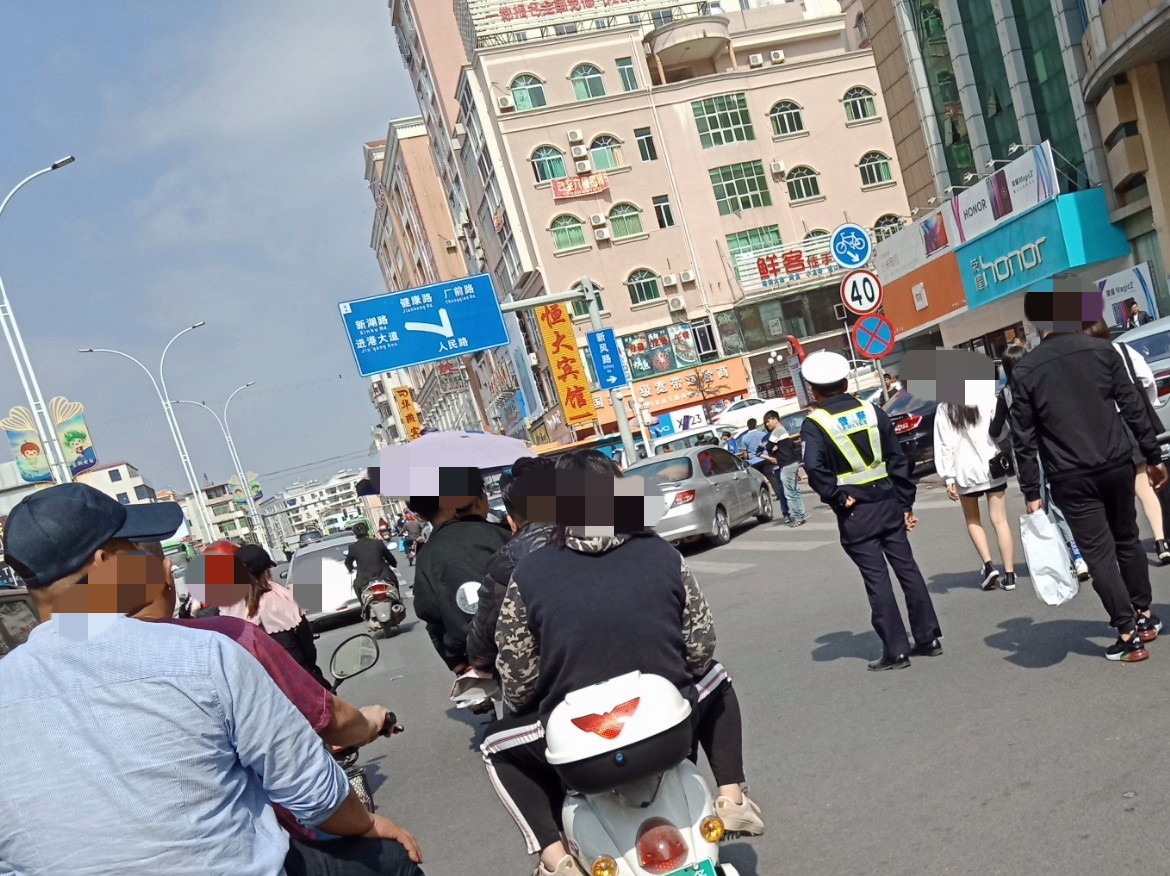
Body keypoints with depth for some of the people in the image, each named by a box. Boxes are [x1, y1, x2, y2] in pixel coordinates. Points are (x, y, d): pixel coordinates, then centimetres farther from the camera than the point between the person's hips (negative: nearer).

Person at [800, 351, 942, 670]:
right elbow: (898, 461, 6)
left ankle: (896, 650, 8)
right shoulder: (874, 412, 4)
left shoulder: (814, 425, -10)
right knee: (907, 568, 13)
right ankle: (928, 638, 21)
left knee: (877, 579, 2)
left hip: (854, 514, -4)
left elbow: (815, 468, -26)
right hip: (888, 503, 4)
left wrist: (838, 498, -14)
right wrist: (906, 503, 11)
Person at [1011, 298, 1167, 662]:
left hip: (1071, 479, -3)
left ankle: (1128, 634, 5)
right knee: (1127, 540, 21)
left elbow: (1024, 439, -5)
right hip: (1116, 465, 3)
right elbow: (1133, 407, 1)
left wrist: (1031, 491, 0)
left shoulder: (1024, 371, -4)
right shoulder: (1101, 349, 0)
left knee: (1099, 554, 4)